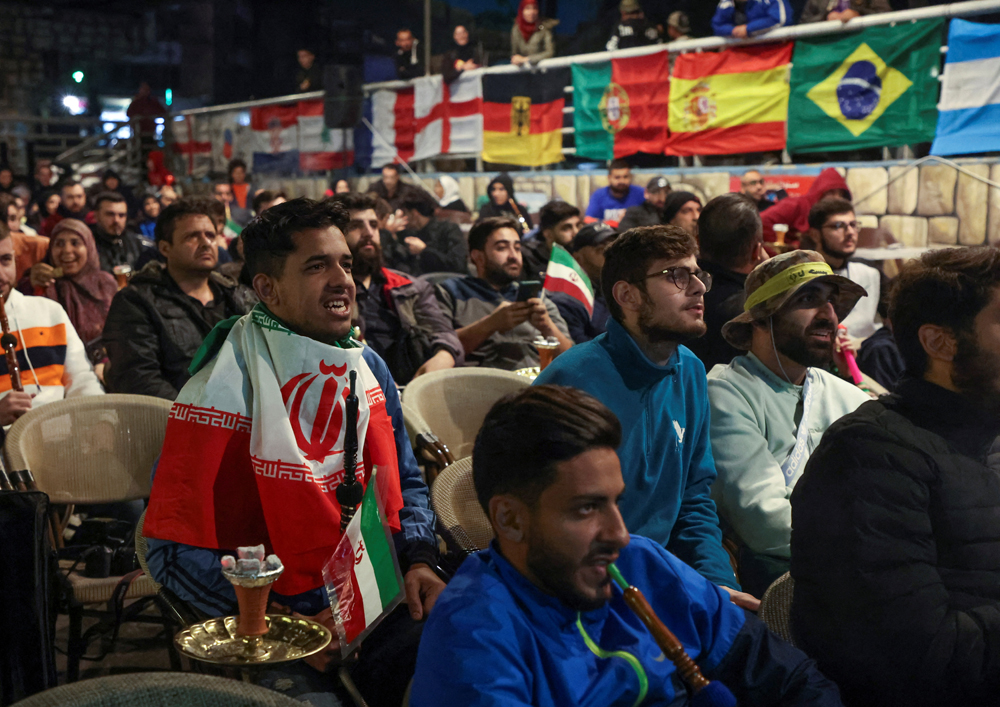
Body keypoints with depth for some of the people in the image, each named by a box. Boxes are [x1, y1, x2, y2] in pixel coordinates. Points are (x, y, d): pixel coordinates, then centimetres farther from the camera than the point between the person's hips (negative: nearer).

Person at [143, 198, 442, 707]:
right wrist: (283, 626, -20)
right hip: (295, 613, -6)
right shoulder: (223, 392, -13)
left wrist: (419, 560, -1)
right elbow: (175, 550, -12)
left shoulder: (367, 366, 8)